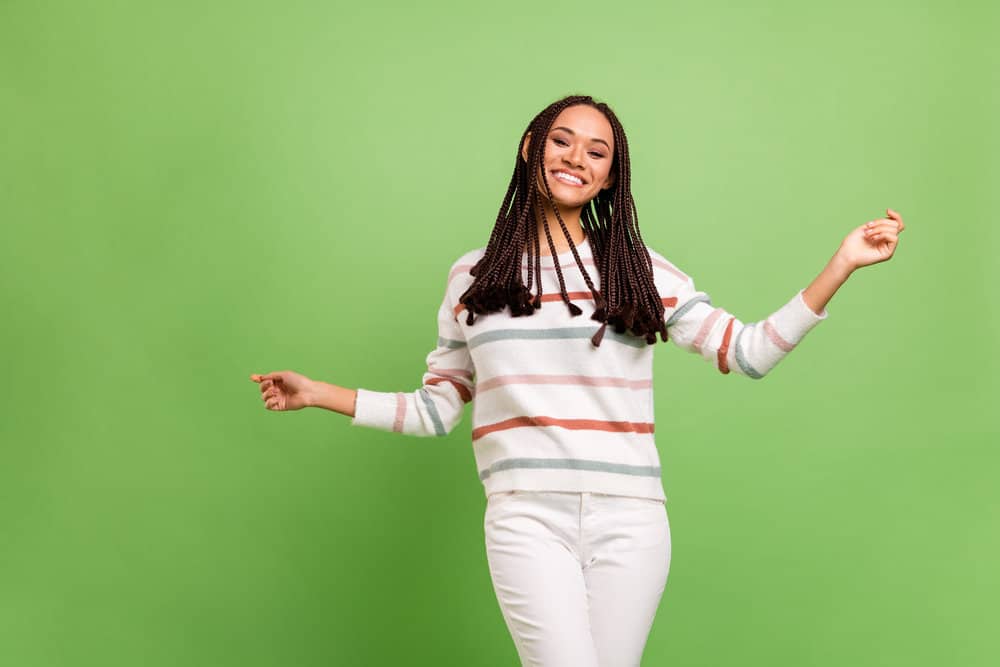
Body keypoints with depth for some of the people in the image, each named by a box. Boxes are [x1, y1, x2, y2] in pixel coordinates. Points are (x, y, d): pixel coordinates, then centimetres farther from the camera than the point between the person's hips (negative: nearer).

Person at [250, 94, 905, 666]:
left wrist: (842, 264, -3)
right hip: (527, 518, -1)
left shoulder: (641, 270, 9)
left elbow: (747, 352, 3)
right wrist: (318, 393, 9)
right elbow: (436, 409, 13)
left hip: (629, 519, 1)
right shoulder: (474, 277, 11)